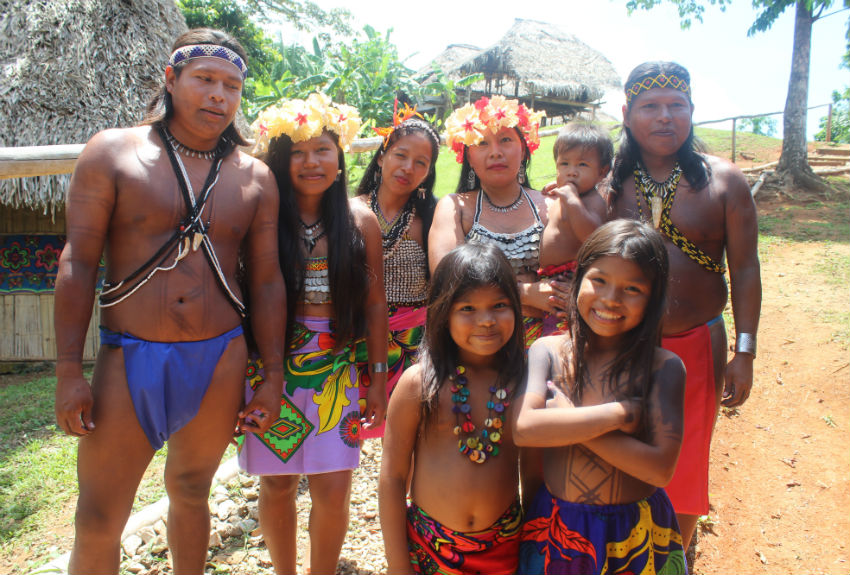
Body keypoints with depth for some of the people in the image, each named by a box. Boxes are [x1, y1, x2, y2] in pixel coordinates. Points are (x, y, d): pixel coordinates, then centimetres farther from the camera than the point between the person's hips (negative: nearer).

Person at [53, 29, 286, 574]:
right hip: (129, 357, -1)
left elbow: (267, 281, 5)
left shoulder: (255, 177, 5)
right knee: (98, 521, 5)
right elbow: (77, 263, -3)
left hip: (221, 360, 2)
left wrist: (274, 378, 3)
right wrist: (69, 371, -7)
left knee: (190, 491, 20)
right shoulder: (112, 152, 0)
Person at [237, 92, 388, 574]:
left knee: (333, 489, 2)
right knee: (277, 483, 11)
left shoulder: (360, 220, 1)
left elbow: (374, 303, 4)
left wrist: (379, 378, 3)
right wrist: (243, 373, -8)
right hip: (273, 366, 0)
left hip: (337, 368, 1)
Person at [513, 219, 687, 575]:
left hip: (636, 535, 0)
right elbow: (524, 428, -24)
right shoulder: (546, 352, -9)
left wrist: (567, 423, -20)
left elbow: (661, 468, -19)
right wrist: (620, 413, -22)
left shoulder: (664, 367, -11)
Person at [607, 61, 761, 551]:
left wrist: (745, 352, -5)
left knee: (685, 468, 13)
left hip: (697, 346, 0)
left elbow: (745, 269, -1)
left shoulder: (723, 181, -1)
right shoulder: (611, 182, 0)